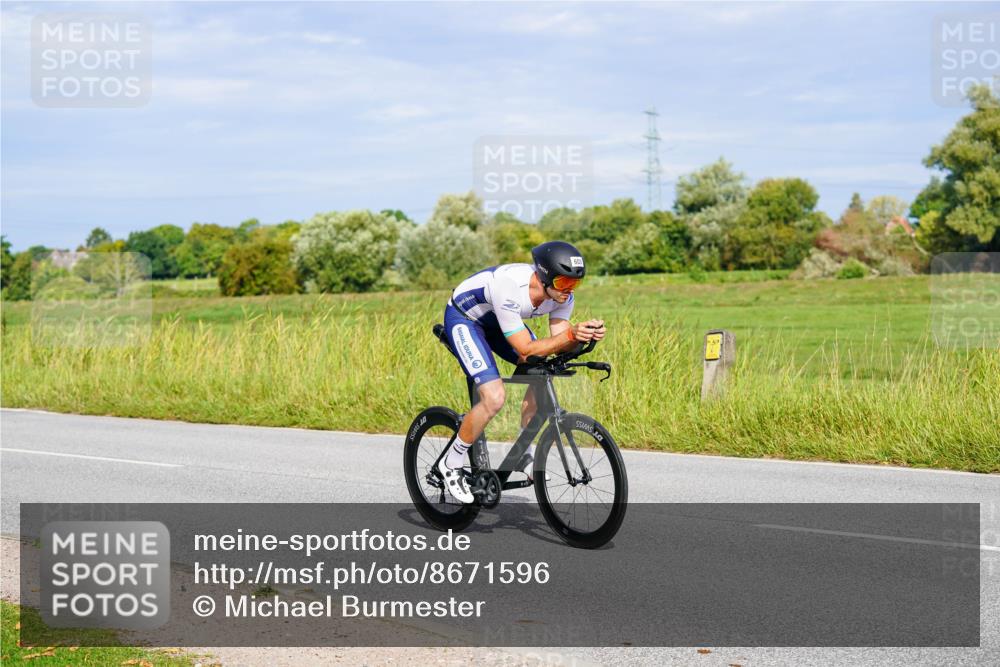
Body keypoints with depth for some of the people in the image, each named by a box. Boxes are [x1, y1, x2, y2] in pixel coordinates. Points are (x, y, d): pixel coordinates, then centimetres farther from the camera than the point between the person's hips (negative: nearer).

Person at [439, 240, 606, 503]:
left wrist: (583, 334, -37)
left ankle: (522, 453, 10)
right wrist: (570, 334, -46)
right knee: (494, 397, -22)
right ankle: (451, 464, -3)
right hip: (463, 318, -8)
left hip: (496, 320, 8)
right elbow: (525, 349, -36)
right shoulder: (509, 287, -40)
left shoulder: (562, 294, -19)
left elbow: (558, 344, -17)